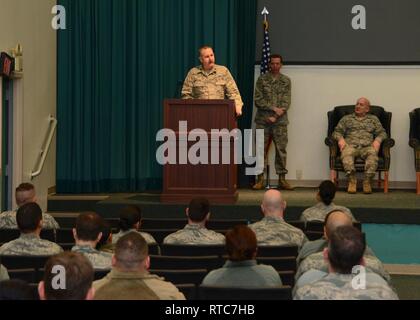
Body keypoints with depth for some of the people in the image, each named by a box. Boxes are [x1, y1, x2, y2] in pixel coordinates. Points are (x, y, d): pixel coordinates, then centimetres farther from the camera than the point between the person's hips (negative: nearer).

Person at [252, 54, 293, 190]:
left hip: (280, 120, 0)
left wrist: (275, 116, -11)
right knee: (261, 149, 0)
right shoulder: (262, 79, 5)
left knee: (281, 150, 0)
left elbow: (286, 102, 0)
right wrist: (273, 108, -13)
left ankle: (282, 179, 5)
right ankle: (260, 179, 4)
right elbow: (258, 100, -3)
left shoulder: (286, 81, 7)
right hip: (263, 120, 0)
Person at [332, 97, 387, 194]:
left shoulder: (373, 119, 26)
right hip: (350, 145, 0)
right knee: (347, 153, -38)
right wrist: (340, 138, -5)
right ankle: (352, 179, -45)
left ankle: (367, 180, -43)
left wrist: (377, 140, -4)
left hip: (367, 147, 0)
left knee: (373, 153, -37)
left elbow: (382, 132, 18)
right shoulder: (346, 118, 25)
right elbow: (337, 131, 18)